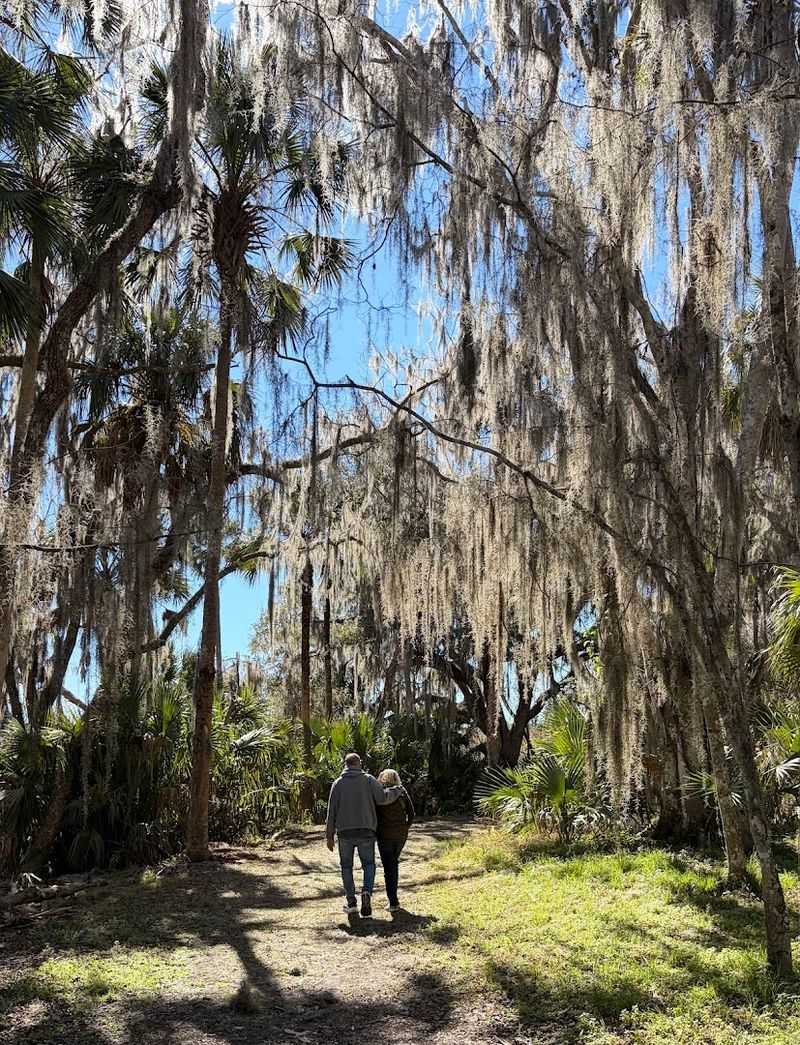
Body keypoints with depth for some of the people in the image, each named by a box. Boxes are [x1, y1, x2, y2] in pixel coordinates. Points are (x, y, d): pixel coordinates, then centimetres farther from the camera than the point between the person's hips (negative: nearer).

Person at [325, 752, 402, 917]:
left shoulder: (338, 784, 4)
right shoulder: (368, 780, 1)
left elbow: (331, 811, 3)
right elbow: (382, 798, -9)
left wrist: (329, 835, 8)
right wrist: (397, 791, 10)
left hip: (345, 832, 1)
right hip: (366, 831, -1)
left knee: (346, 866, 14)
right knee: (368, 864, 11)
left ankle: (351, 903, 13)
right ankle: (367, 892, -14)